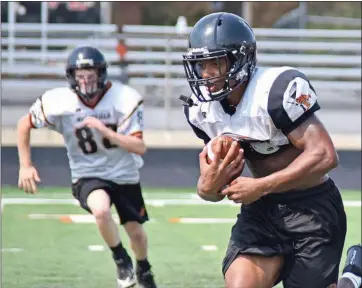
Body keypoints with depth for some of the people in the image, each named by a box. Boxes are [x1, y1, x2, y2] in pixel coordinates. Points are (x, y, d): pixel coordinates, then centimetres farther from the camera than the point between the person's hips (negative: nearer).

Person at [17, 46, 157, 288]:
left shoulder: (125, 100, -22)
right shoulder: (58, 103, -19)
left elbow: (140, 147, -25)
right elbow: (24, 125, -2)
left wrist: (105, 131, -37)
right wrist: (25, 165, -6)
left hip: (124, 175, 1)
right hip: (88, 175, -1)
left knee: (135, 231, 8)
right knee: (101, 210, -32)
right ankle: (121, 260, -3)